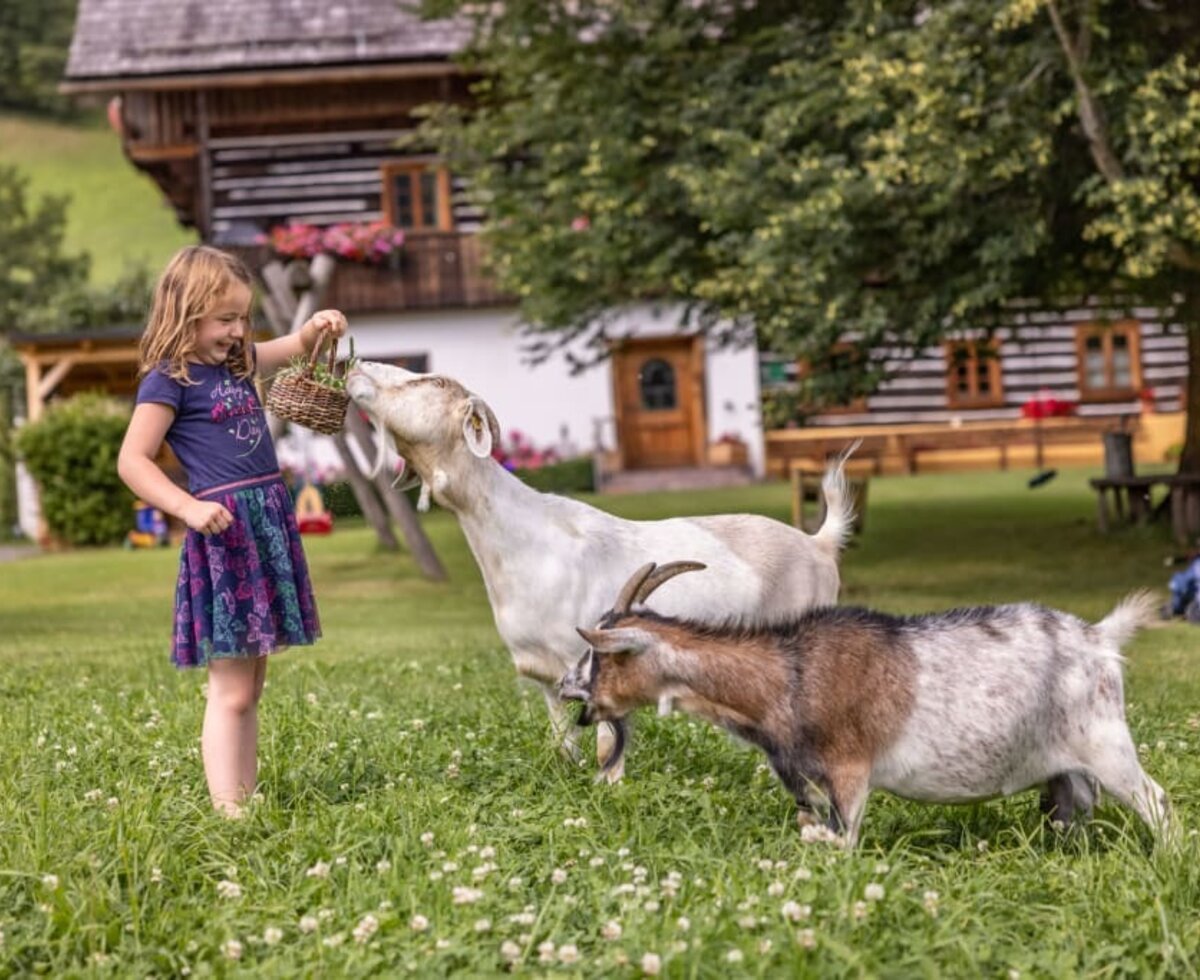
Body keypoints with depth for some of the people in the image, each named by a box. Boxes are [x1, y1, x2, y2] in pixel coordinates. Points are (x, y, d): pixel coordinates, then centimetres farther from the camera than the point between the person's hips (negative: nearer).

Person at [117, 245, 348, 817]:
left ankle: (248, 802, 15)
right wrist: (188, 507, -23)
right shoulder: (170, 379, -8)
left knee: (250, 685, 10)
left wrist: (319, 327, 5)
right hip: (224, 529, -8)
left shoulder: (236, 362, 14)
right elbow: (132, 460, -12)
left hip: (269, 523, 8)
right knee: (231, 690, -9)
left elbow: (296, 348, 27)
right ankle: (228, 812, -8)